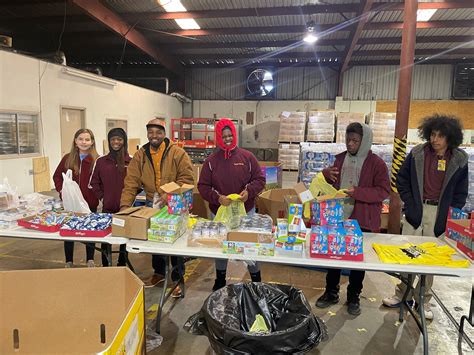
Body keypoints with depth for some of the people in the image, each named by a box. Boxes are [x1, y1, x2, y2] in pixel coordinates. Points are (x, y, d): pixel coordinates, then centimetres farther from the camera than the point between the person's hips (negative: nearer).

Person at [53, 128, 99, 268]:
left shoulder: (96, 160, -6)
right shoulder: (68, 158, 2)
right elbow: (57, 175, 11)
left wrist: (98, 195, -19)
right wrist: (61, 189, -3)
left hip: (90, 202, -2)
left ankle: (90, 260, 29)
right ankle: (69, 262, 29)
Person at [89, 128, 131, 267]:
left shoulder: (131, 162, -3)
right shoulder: (101, 161, 3)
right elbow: (94, 182, 10)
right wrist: (101, 197, 1)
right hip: (107, 207, 1)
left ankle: (122, 266, 28)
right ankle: (105, 266, 26)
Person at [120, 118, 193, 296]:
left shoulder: (177, 153, -10)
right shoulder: (140, 156, 0)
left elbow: (187, 178, -13)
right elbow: (131, 182, -4)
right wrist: (125, 205, -16)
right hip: (152, 205, 4)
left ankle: (178, 279, 22)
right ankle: (159, 272, 40)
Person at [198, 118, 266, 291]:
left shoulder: (247, 157, -4)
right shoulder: (211, 160, -4)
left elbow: (260, 179, 0)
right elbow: (203, 186, -5)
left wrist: (249, 191, -19)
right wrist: (217, 198, -21)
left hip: (246, 211, -1)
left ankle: (256, 280, 32)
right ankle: (220, 279, 40)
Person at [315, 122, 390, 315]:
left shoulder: (376, 163, -8)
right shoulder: (340, 158, 7)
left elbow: (384, 190, -13)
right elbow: (331, 183, 19)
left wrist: (357, 192, -24)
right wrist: (326, 174, -5)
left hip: (362, 220, -4)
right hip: (337, 217, 5)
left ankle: (354, 297, 29)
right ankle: (331, 292, 31)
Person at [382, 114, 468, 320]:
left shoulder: (459, 160, 0)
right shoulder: (417, 154, 0)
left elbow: (460, 192, 6)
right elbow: (402, 179, 8)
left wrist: (450, 216, -3)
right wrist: (409, 203, -1)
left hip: (439, 214, 0)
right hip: (416, 210, 0)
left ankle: (423, 300, 24)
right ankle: (401, 294, 20)